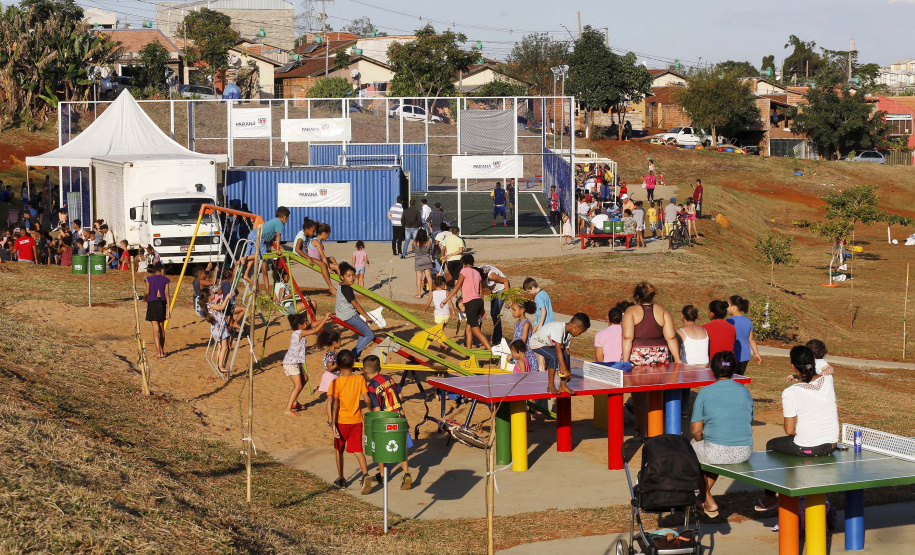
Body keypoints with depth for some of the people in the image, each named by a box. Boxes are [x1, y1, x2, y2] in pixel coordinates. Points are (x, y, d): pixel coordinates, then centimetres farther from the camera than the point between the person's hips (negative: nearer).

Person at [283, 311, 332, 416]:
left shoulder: (299, 331, 3)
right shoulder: (300, 332, -23)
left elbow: (313, 325, 10)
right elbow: (316, 330, -24)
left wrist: (325, 319, 1)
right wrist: (325, 319, -16)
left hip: (296, 362, 10)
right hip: (291, 363, -10)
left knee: (304, 379, 24)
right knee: (298, 386, -9)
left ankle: (294, 402, 34)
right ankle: (288, 409, -7)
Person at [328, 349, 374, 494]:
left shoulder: (336, 383, -11)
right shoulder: (360, 379, -5)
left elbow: (334, 405, -16)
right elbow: (367, 399, -5)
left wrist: (333, 424, -16)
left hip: (341, 421, -1)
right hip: (356, 421, 1)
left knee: (339, 450, 18)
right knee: (358, 451, 3)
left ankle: (341, 479, 27)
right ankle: (365, 475, -21)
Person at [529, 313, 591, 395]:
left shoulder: (568, 333, -6)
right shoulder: (558, 329, -35)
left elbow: (566, 350, 1)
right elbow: (558, 350, -37)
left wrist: (568, 370, -1)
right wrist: (564, 370, -35)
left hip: (549, 344, 9)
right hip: (537, 343, -9)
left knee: (565, 355, -6)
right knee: (554, 357, -28)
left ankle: (563, 385, 2)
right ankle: (550, 386, -15)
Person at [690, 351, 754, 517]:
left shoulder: (705, 392, -4)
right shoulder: (745, 391, 9)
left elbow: (695, 430, -4)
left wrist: (703, 440, 17)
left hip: (718, 452, -5)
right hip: (745, 452, 5)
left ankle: (709, 503, 29)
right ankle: (703, 496, 48)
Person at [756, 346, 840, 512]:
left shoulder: (790, 393, -19)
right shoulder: (828, 379, -5)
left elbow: (789, 430, -14)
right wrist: (801, 380, 9)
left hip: (807, 448, -6)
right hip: (831, 445, 6)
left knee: (771, 445, 24)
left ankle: (769, 498, 35)